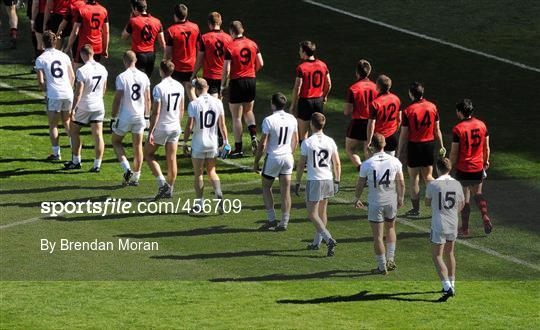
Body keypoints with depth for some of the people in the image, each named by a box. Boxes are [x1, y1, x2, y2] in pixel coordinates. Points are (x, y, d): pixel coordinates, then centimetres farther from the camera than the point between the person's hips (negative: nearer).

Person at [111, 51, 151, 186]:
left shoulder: (122, 77, -13)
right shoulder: (144, 77, 2)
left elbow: (117, 100, -12)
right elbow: (148, 100, 7)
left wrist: (114, 118, -4)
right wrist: (146, 116, 18)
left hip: (125, 116, -4)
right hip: (139, 116, 4)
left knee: (116, 141, 15)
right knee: (137, 146, 12)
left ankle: (127, 169, -2)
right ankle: (135, 177, 15)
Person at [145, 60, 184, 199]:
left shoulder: (159, 88, -17)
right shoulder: (179, 87, 2)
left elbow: (156, 112, -18)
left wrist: (150, 132, -14)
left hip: (161, 128, -6)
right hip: (175, 127, 6)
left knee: (148, 154, 11)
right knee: (171, 159, 9)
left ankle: (162, 183, -2)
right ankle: (169, 189, 13)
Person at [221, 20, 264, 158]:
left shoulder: (230, 48, -14)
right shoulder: (252, 44, 1)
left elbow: (226, 70, -15)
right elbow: (260, 64, 5)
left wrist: (223, 85, -1)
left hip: (237, 82, -5)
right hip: (251, 81, 5)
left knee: (236, 117, 4)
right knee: (248, 111, 24)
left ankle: (238, 148, 7)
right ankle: (253, 135, 1)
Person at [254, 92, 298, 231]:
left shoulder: (269, 120, -16)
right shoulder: (291, 119, 1)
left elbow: (262, 144, -13)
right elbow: (295, 140, 13)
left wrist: (256, 162, -4)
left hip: (273, 157, -4)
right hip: (287, 157, 5)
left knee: (266, 187, 14)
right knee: (285, 191, 6)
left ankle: (271, 219, 10)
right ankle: (284, 222, 6)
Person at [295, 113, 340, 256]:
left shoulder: (307, 143, -11)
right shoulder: (330, 142, 1)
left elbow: (301, 165, -7)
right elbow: (337, 164, 4)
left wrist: (297, 183, 3)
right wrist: (337, 182, 14)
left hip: (314, 181, -5)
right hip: (328, 180, 5)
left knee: (312, 214, -1)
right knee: (322, 212, 18)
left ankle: (329, 239, -17)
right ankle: (317, 242, 29)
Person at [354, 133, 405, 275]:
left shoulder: (367, 164, -13)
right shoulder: (395, 161, -6)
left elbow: (360, 185, -2)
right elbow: (401, 183, 2)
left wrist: (357, 199, 15)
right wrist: (400, 198, 18)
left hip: (375, 203, -3)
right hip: (391, 202, 3)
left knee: (378, 236, 4)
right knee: (390, 228, 25)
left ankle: (382, 267, 8)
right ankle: (390, 260, 21)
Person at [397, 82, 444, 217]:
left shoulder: (408, 111, -14)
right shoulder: (432, 107, -3)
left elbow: (404, 135, -10)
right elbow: (437, 130, 4)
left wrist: (399, 153, -1)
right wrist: (441, 146, 15)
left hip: (414, 146, -4)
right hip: (429, 144, 4)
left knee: (414, 178, 9)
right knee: (428, 176, 15)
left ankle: (416, 209, 14)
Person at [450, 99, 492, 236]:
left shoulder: (457, 129, -17)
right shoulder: (481, 125, -2)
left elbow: (454, 153, -13)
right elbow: (486, 146, 7)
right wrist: (486, 161, 22)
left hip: (463, 168, -4)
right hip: (478, 167, 4)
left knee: (465, 198, 6)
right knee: (478, 194, 21)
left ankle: (465, 228, 14)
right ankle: (485, 216, -2)